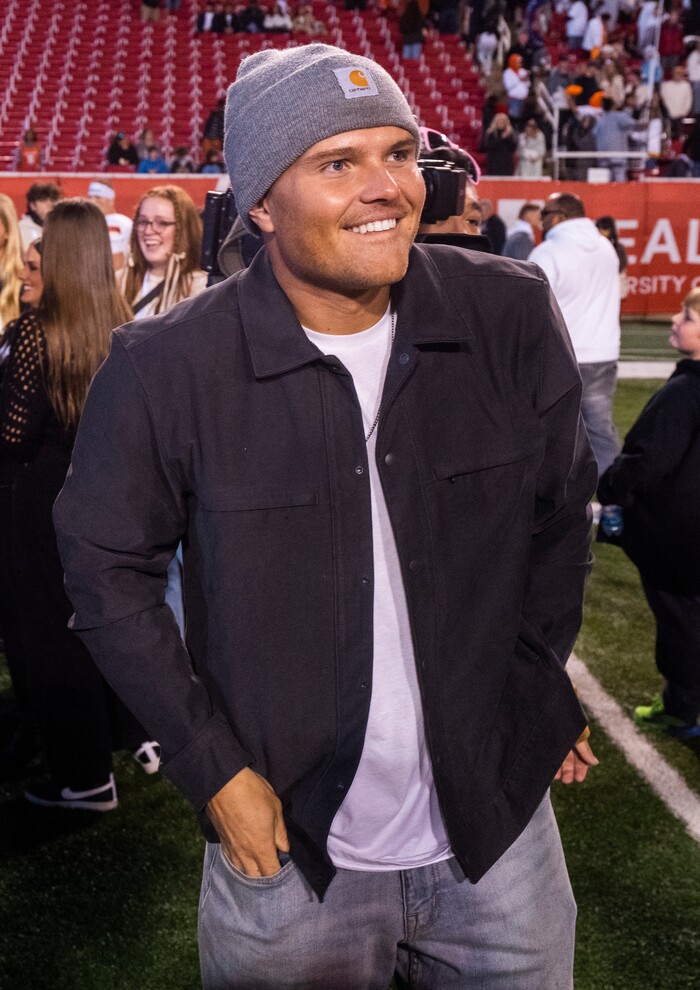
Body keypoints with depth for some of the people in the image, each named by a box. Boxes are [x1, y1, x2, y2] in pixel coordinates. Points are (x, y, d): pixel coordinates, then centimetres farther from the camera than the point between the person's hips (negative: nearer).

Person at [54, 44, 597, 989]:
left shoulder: (512, 316, -9)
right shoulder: (165, 368, -16)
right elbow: (107, 567, -4)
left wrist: (537, 693, 7)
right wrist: (212, 765, -7)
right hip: (288, 849, -2)